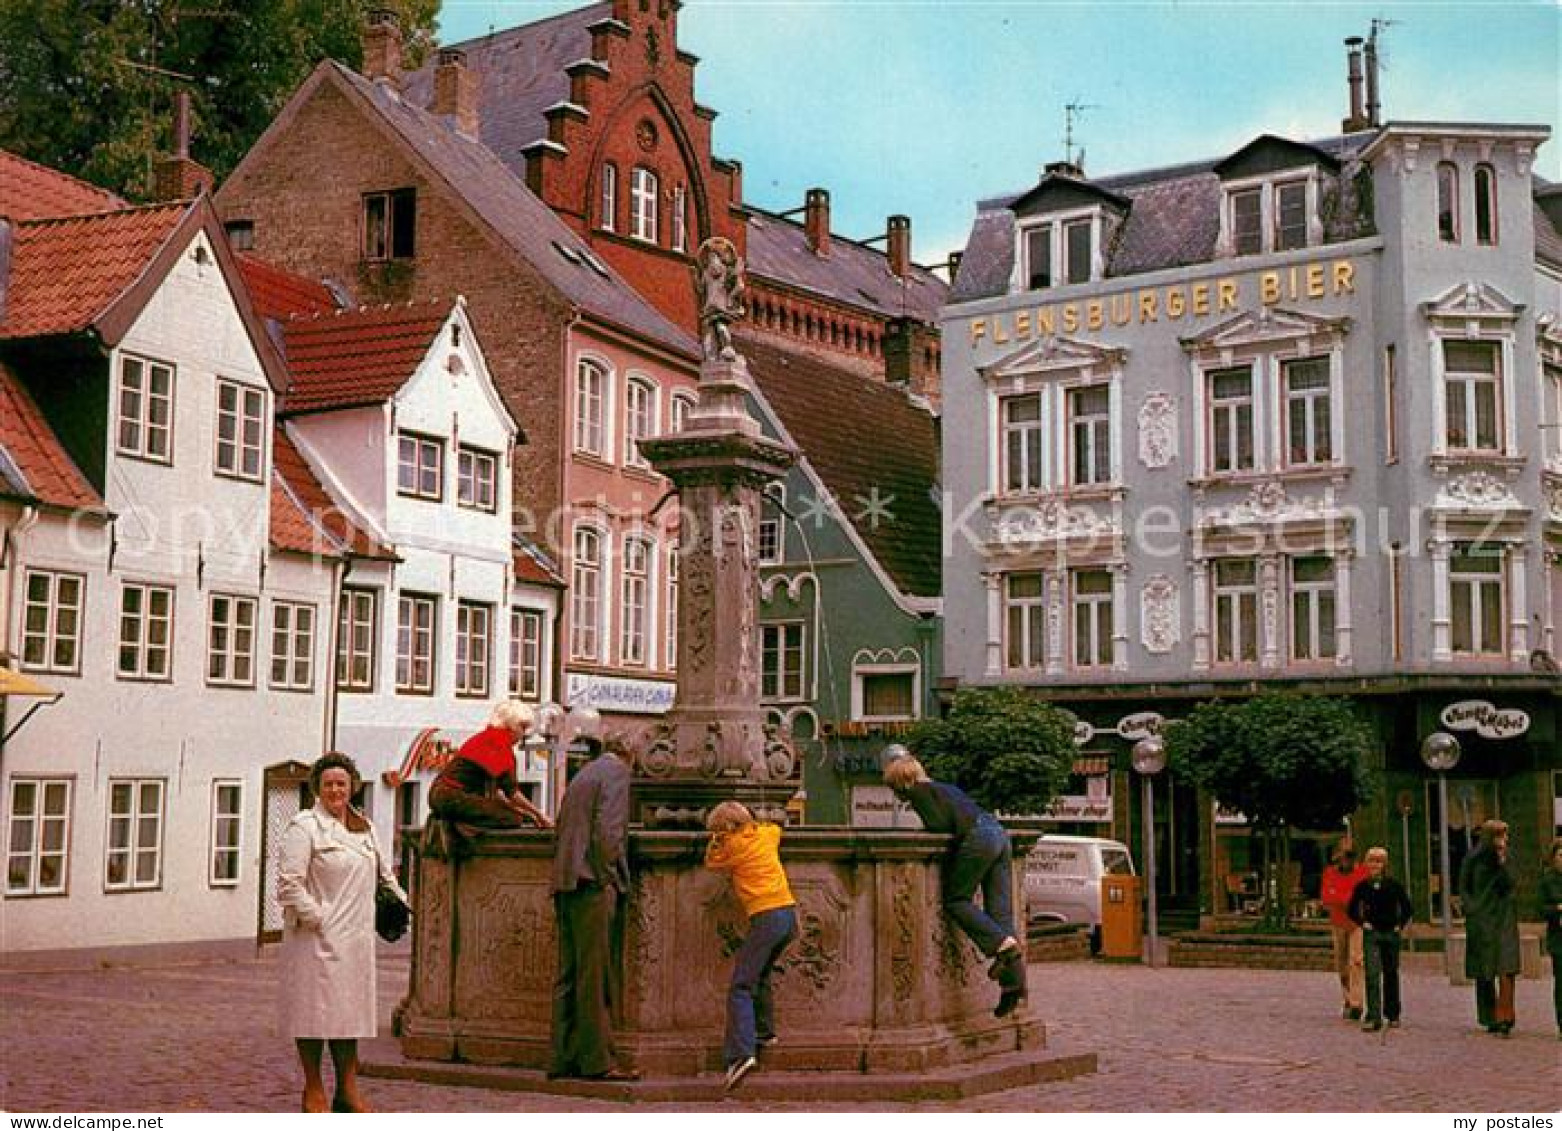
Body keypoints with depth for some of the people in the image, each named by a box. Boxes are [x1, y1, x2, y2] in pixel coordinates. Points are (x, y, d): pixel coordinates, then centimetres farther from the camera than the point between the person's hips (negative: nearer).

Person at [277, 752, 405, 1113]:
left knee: (350, 1009, 9)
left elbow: (382, 872, 29)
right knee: (316, 1009, -1)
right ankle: (313, 1091, 10)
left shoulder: (364, 828, 15)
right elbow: (288, 883, -14)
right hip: (316, 938, -7)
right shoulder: (304, 827, -8)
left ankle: (347, 1090, 16)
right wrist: (316, 917, -14)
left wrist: (403, 903, 17)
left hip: (354, 938, 7)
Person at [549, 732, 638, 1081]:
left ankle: (564, 1057, 11)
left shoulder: (582, 775, 22)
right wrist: (608, 877, -10)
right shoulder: (616, 772, -3)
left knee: (569, 975, 9)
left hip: (566, 885, 8)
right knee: (595, 975, -7)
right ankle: (597, 1060, -6)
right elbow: (607, 829, -15)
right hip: (593, 883, -8)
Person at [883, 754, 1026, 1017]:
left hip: (978, 838, -8)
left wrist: (925, 827, 14)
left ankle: (1004, 945, -15)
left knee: (955, 900, 1)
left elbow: (938, 824, -6)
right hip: (999, 833, 8)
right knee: (1000, 912, 3)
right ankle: (1014, 980, -4)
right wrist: (932, 825, 27)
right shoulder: (944, 787, 31)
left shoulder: (918, 791, 6)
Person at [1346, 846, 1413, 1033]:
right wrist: (1362, 923, -1)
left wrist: (1400, 925, 0)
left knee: (1391, 974, 10)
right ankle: (1373, 1018, -15)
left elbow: (1407, 908, 7)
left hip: (1391, 934, 0)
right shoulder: (1362, 886, 0)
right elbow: (1351, 910, 10)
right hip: (1371, 934, 0)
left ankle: (1392, 1015, 24)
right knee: (1372, 974, -11)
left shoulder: (1394, 885, -2)